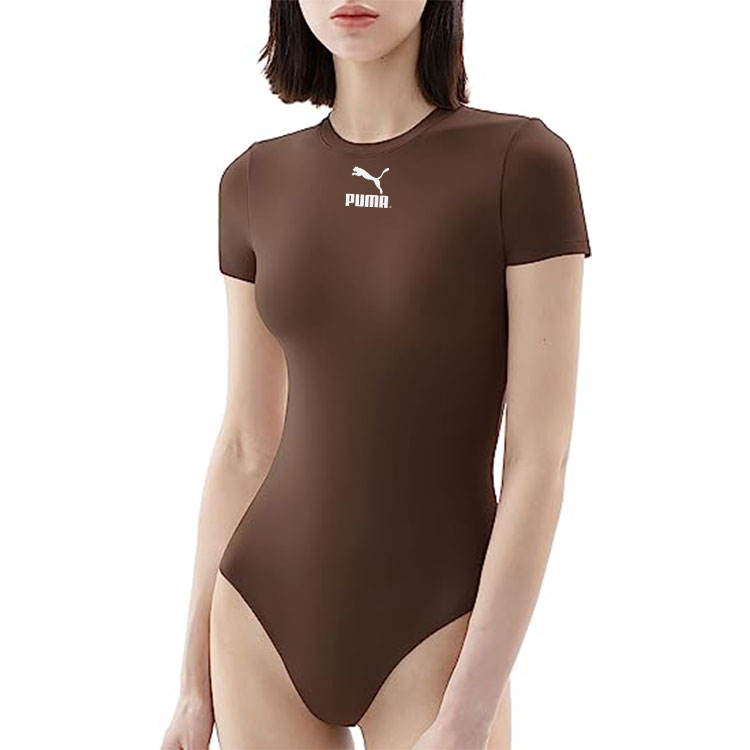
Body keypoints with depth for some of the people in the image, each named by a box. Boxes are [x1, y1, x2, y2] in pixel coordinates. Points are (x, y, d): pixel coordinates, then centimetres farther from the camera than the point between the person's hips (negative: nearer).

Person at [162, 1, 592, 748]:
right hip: (273, 622, 4)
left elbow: (541, 460, -15)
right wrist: (197, 680, 9)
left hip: (435, 640, -3)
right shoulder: (258, 185, 1)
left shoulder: (527, 163, -12)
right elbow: (245, 446, 7)